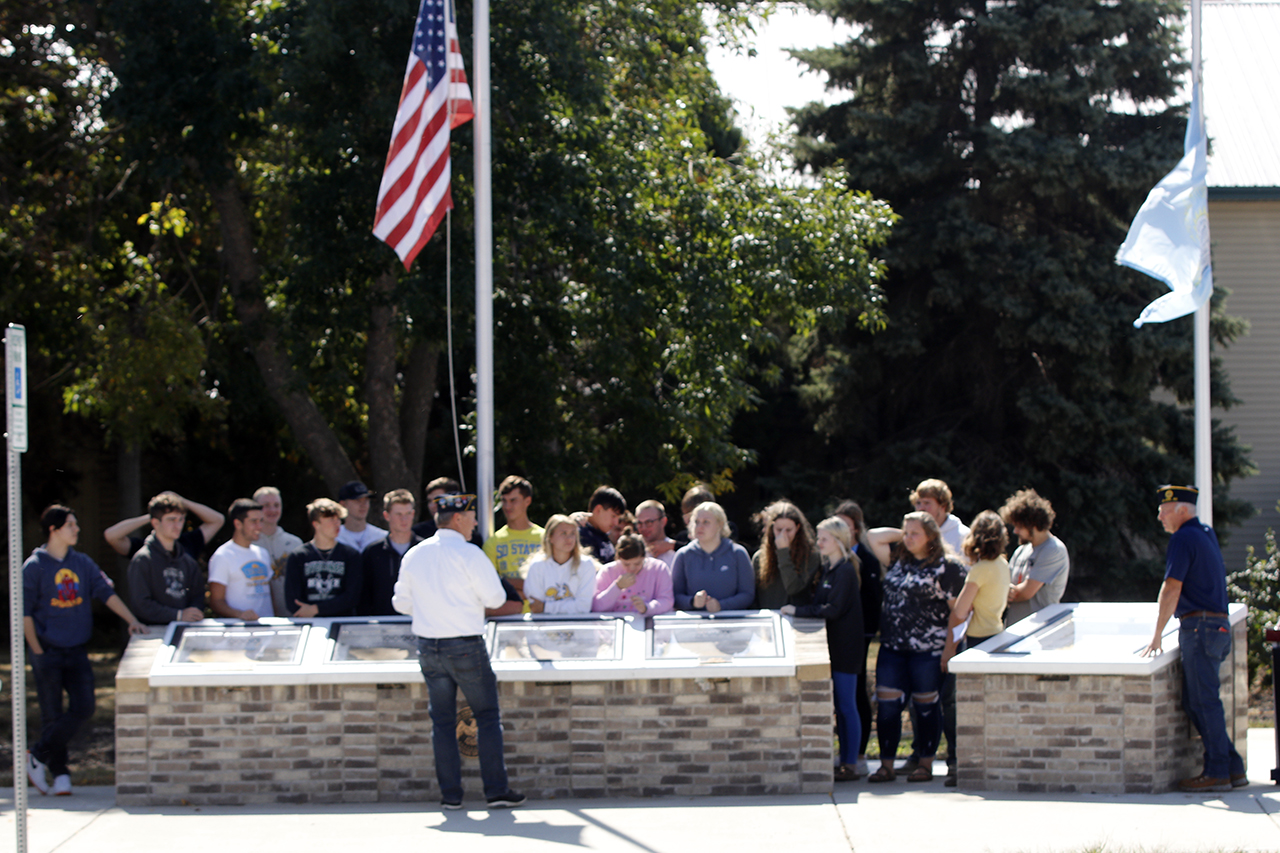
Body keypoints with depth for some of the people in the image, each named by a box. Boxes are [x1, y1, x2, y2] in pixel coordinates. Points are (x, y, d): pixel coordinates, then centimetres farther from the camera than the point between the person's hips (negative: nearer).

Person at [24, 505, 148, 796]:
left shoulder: (82, 564, 10)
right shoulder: (34, 567, -4)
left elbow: (106, 592, 8)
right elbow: (24, 613, -5)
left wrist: (131, 620, -4)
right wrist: (37, 652, -9)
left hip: (77, 652, 4)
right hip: (48, 652, -4)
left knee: (83, 709, -8)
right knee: (52, 715, -1)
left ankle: (39, 755, 4)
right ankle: (59, 773, 9)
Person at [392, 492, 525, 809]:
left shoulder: (414, 556, 5)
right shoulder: (469, 554, -11)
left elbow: (401, 602, 11)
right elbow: (495, 598, -11)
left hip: (428, 647, 5)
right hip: (467, 646, -5)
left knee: (442, 721, 9)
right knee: (488, 716, 4)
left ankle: (450, 793, 7)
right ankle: (496, 790, 0)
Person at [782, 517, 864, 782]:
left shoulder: (845, 571, -14)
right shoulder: (828, 569, 14)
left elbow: (832, 609, -21)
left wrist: (797, 610, -17)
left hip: (845, 646, -9)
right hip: (833, 644, 9)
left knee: (846, 705, -6)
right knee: (840, 705, 11)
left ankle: (851, 765, -2)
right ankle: (844, 761, 16)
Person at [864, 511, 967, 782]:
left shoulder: (947, 566, -6)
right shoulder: (899, 560, 12)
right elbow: (873, 537, 16)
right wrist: (903, 534, 10)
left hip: (927, 650, -6)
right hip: (892, 648, 6)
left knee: (926, 707, 4)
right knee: (886, 706, 0)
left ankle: (926, 765, 13)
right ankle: (886, 766, 4)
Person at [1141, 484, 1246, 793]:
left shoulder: (1183, 538, -11)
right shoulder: (1207, 534, 18)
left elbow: (1172, 589, -14)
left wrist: (1157, 635, -9)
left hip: (1200, 626, -9)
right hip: (1218, 625, 9)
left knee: (1204, 701, -7)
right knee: (1194, 701, 12)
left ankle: (1218, 772, -6)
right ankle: (1233, 768, 11)